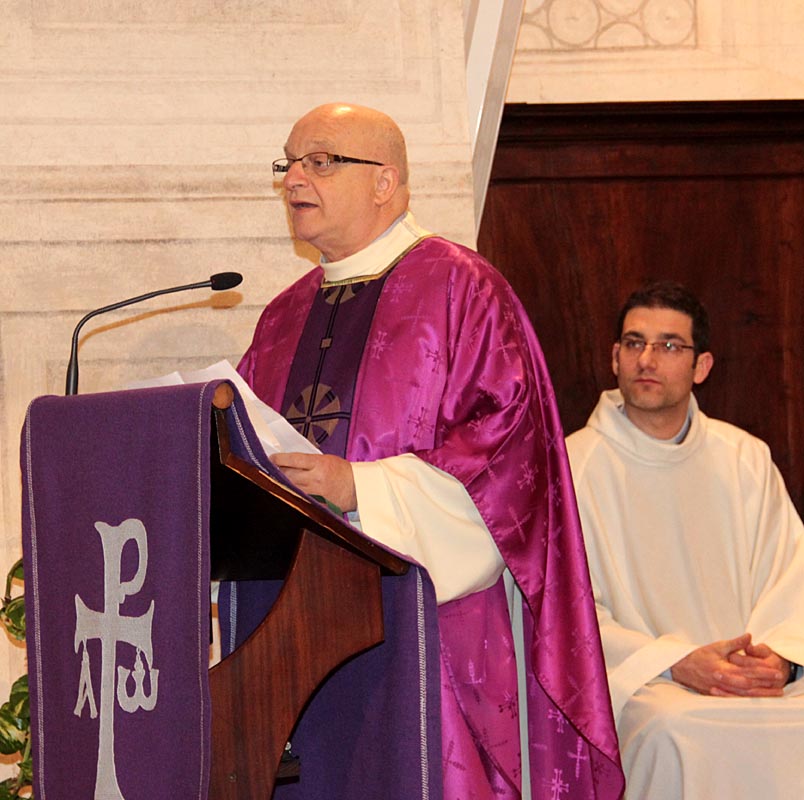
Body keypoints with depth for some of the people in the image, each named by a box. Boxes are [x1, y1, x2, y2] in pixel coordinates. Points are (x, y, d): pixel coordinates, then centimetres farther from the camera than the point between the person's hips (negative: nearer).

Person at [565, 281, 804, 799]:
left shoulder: (745, 459, 13)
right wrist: (677, 663, -18)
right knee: (673, 730, -36)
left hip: (751, 676, 4)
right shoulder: (572, 467, 2)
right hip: (636, 684, -3)